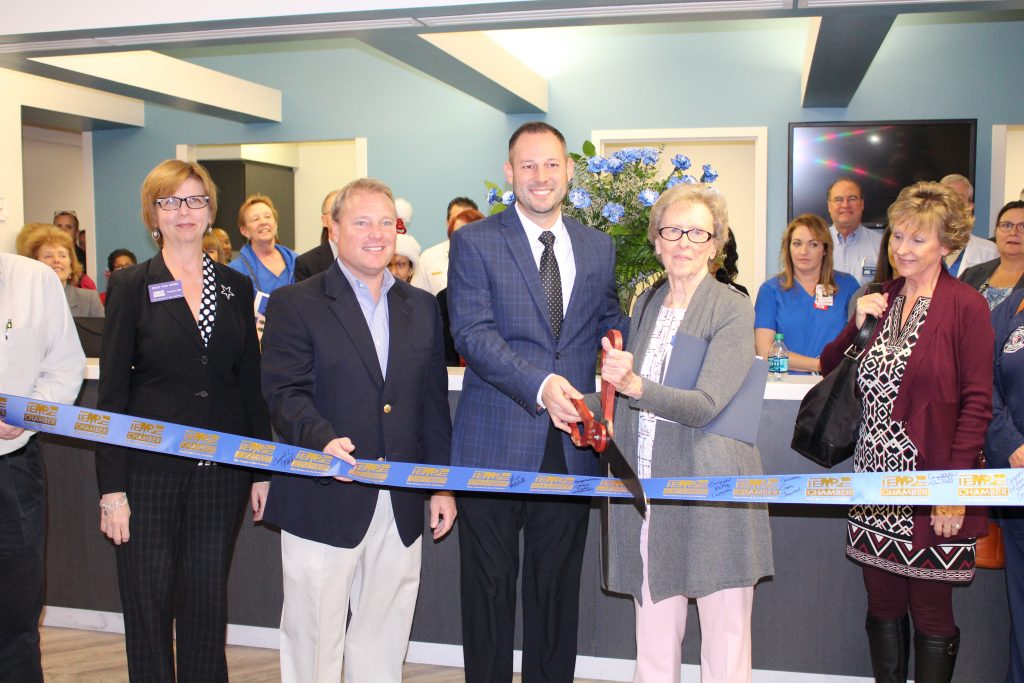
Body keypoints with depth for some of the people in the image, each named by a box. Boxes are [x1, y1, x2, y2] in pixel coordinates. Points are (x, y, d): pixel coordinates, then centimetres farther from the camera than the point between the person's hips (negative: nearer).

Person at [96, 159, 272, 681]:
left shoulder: (236, 287, 8)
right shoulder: (130, 287, -1)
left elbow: (251, 383, 10)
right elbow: (112, 392, -3)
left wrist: (263, 469, 7)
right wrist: (112, 487, -8)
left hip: (221, 469, 2)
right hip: (150, 469, -2)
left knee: (208, 601, 10)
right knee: (149, 605, 5)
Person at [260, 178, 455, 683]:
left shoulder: (421, 307, 13)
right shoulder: (294, 304, 0)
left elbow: (433, 401, 14)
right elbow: (285, 392, -10)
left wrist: (442, 484, 11)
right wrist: (323, 440, -29)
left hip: (401, 506, 4)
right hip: (323, 503, -4)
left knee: (384, 641, 15)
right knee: (314, 642, 6)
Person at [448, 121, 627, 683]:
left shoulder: (599, 247, 12)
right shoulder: (474, 242, -1)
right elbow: (473, 332, -13)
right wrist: (540, 384, -26)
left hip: (571, 443, 3)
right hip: (496, 444, -3)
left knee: (557, 588, 13)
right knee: (490, 588, 9)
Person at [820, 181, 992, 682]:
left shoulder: (965, 307, -7)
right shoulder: (881, 299, 10)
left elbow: (977, 402, -10)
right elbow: (830, 368, 13)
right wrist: (856, 323, -4)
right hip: (876, 478, 5)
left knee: (932, 613, 8)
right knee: (883, 607, 13)